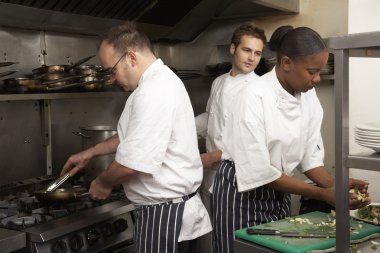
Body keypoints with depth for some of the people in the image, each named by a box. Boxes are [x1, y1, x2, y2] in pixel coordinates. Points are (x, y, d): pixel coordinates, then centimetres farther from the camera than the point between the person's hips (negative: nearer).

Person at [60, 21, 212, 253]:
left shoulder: (154, 93, -25)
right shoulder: (160, 81, 10)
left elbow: (131, 164, -25)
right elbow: (134, 137, 23)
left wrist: (103, 183, -5)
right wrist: (90, 153, 22)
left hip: (164, 213, -10)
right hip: (171, 205, 10)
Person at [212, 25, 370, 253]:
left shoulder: (309, 96, -5)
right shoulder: (255, 97, -25)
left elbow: (310, 155, 1)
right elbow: (259, 172, -25)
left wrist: (334, 185, -17)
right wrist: (322, 194, -23)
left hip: (279, 193, 6)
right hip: (242, 191, -6)